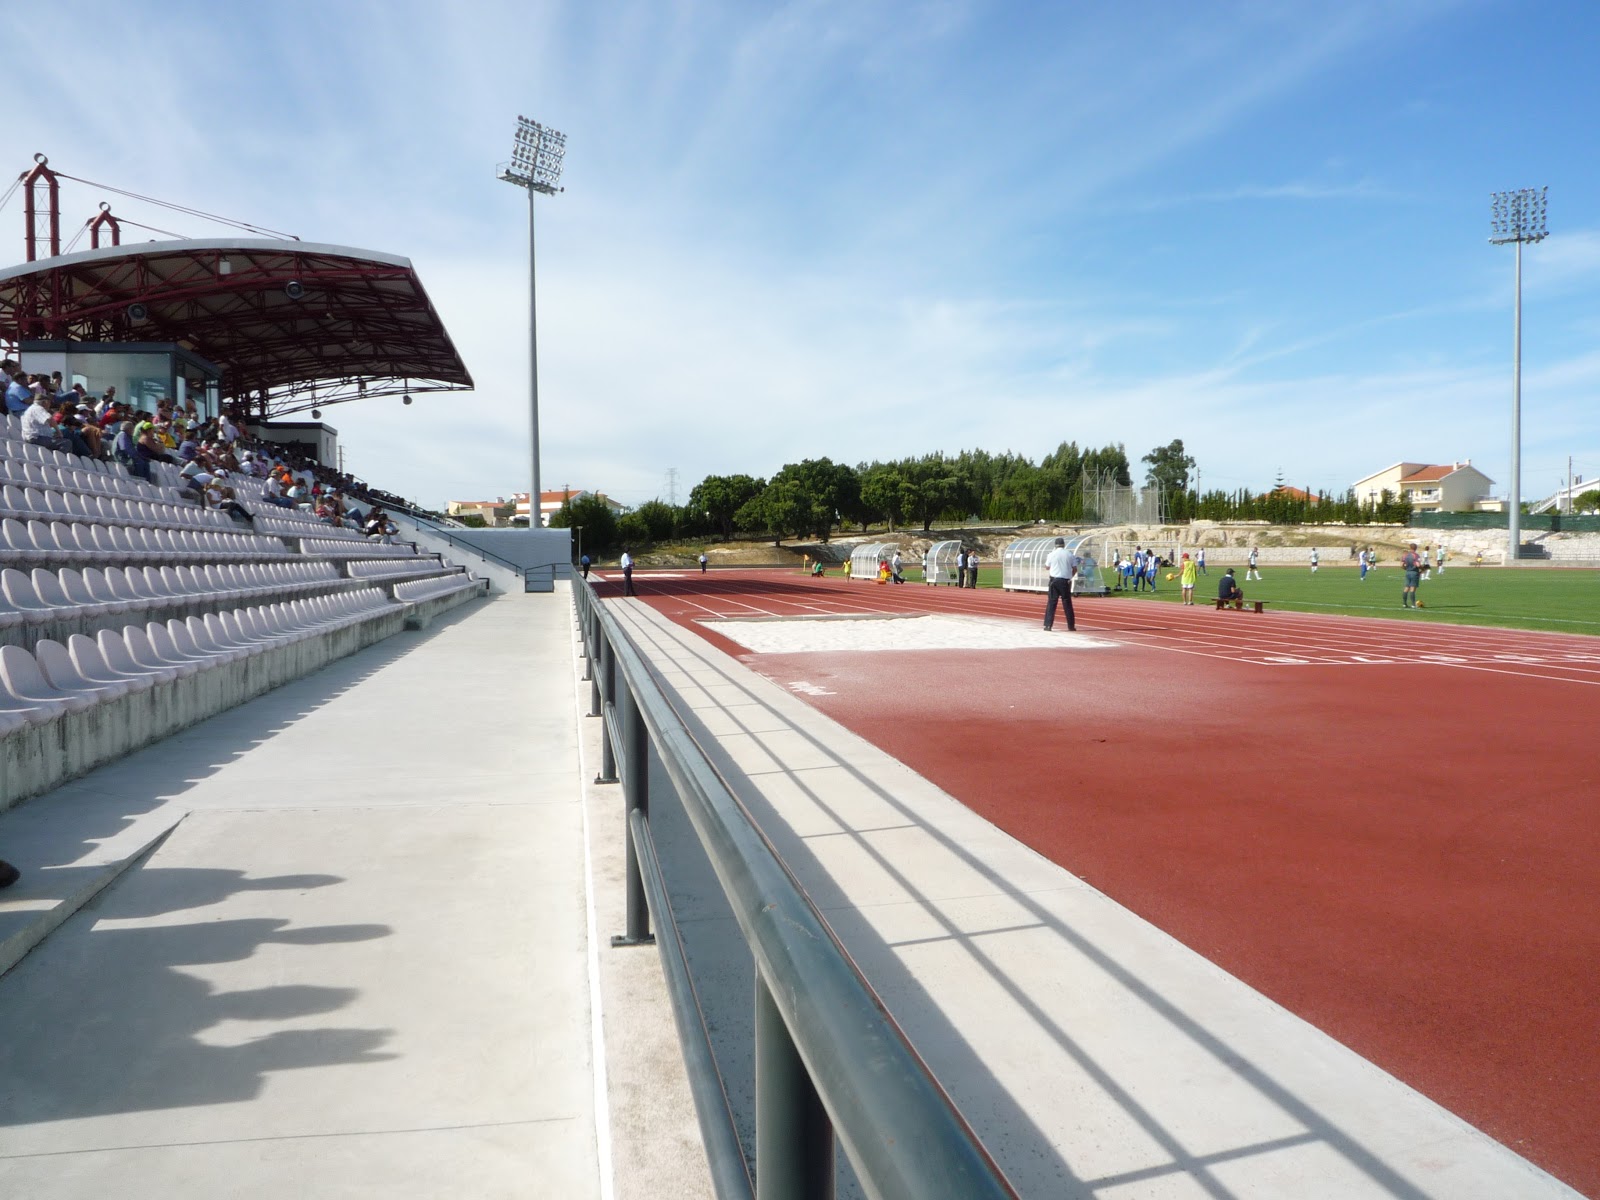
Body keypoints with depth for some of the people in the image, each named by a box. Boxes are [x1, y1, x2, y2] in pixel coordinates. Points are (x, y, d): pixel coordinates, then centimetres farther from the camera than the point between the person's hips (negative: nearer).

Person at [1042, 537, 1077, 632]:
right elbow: (1075, 569, 3)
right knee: (1067, 603, 7)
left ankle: (1048, 625, -5)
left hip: (1054, 580, -1)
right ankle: (1071, 626, 10)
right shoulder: (1069, 555, 1)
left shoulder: (1052, 554, -2)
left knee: (1051, 603, 1)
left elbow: (1047, 567, 9)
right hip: (1065, 581, 1)